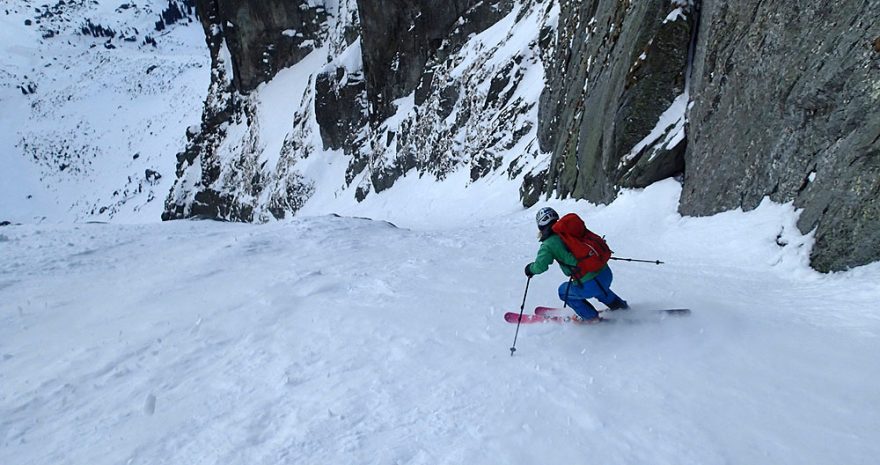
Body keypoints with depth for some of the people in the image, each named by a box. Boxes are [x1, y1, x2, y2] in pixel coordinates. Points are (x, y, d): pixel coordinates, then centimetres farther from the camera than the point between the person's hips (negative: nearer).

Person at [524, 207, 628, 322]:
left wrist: (530, 268, 5)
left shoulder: (549, 244, -8)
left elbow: (540, 266, -17)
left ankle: (591, 317, 24)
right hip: (607, 274, 6)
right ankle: (621, 306, 42)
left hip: (589, 286, -6)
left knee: (564, 291, 24)